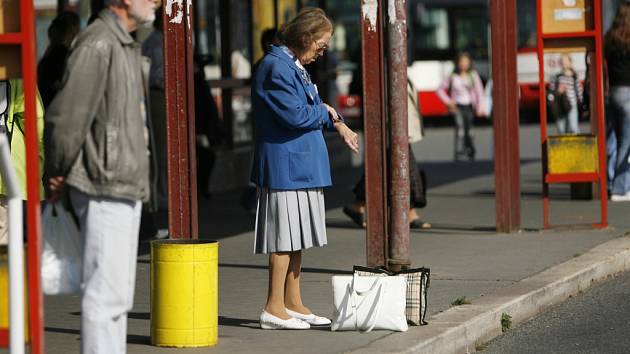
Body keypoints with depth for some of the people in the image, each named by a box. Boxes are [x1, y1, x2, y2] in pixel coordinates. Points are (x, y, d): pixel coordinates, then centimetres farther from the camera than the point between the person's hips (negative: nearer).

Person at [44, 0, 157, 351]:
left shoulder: (126, 46, 16)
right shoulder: (97, 44, -16)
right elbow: (67, 115, -19)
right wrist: (58, 175, -8)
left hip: (127, 189, 10)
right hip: (104, 189, -10)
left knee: (118, 293, 13)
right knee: (106, 292, -9)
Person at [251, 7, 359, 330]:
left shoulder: (295, 66, 16)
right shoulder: (276, 67, -17)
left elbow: (313, 105, 29)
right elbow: (296, 115, -22)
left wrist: (338, 125, 17)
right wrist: (326, 113, -5)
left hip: (300, 164, 10)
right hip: (285, 164, -10)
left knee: (295, 238, 13)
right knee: (285, 237, -7)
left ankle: (292, 303, 19)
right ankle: (274, 309, -2)